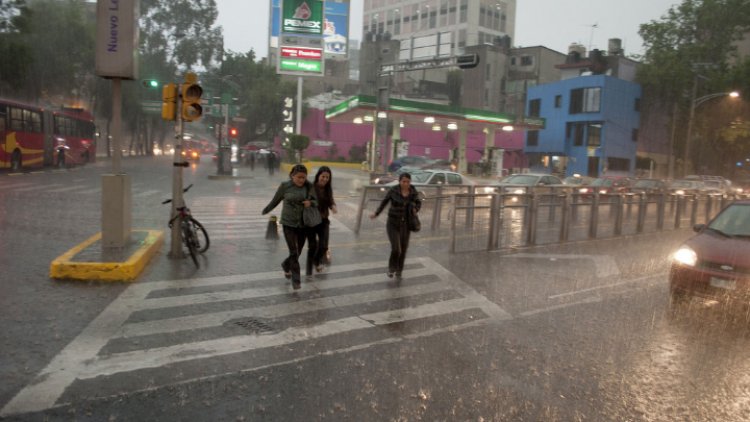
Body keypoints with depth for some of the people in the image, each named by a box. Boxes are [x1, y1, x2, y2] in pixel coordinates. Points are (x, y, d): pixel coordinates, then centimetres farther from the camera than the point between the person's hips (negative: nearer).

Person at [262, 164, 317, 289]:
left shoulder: (309, 187, -4)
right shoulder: (284, 186, -8)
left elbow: (316, 202, 5)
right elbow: (275, 200, 7)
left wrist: (310, 202, -18)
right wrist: (265, 211, 18)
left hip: (303, 224, 3)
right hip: (289, 224, -3)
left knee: (298, 252, 14)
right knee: (294, 253, -9)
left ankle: (286, 265, 45)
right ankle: (296, 280, 2)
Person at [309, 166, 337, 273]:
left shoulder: (329, 189, 0)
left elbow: (331, 201, 8)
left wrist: (333, 207, -13)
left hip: (324, 220, 4)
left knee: (323, 245, 0)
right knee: (312, 246, 2)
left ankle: (317, 261, 32)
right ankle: (309, 271, 20)